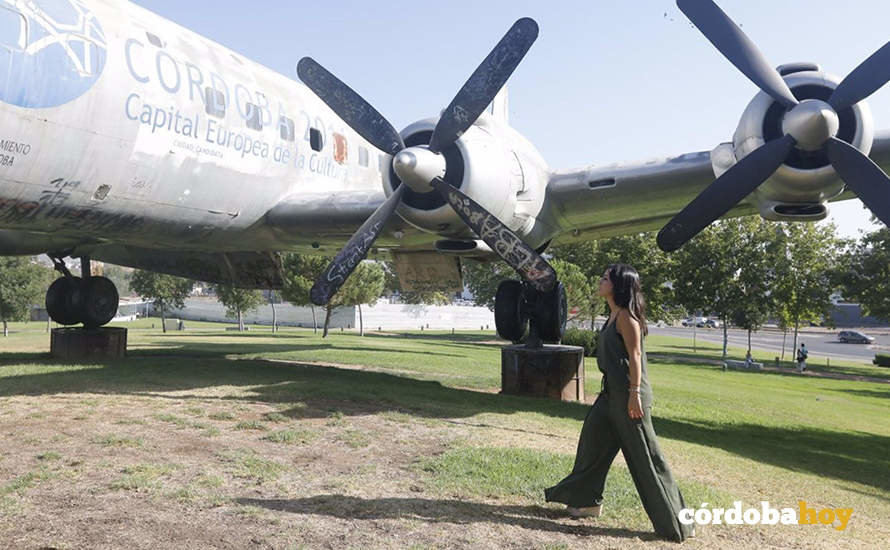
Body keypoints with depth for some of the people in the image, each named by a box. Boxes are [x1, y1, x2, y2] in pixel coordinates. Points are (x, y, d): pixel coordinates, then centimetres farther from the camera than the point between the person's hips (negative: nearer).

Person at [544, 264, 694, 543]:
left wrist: (634, 394, -23)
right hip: (612, 391, 10)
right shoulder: (614, 314, 12)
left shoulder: (626, 316, -15)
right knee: (594, 441, 16)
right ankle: (586, 500, 31)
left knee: (644, 457, -2)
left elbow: (635, 355, -19)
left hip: (627, 393, -10)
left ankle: (675, 522, 10)